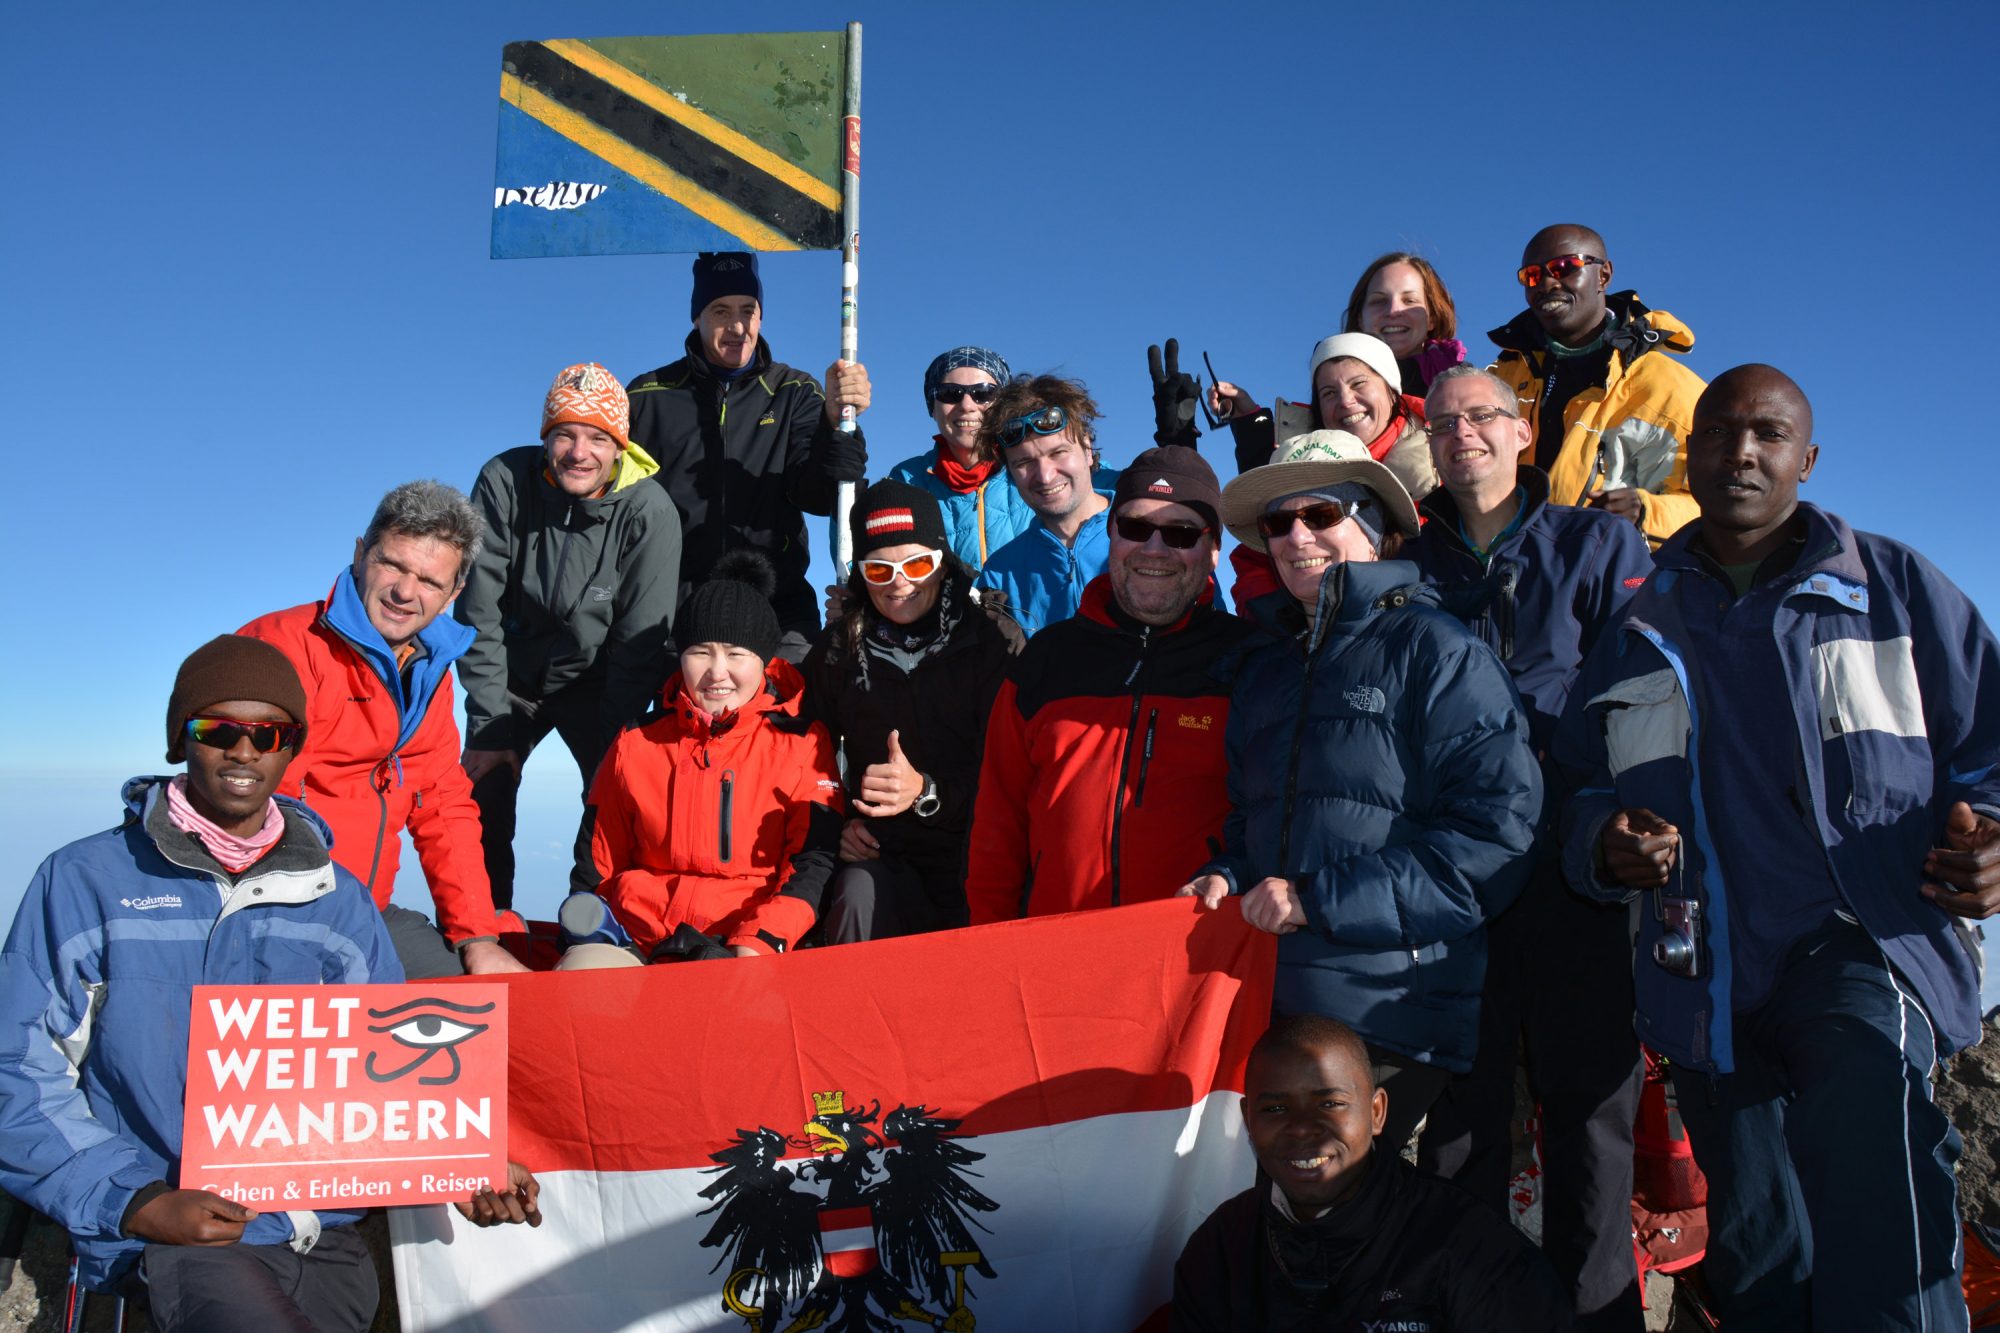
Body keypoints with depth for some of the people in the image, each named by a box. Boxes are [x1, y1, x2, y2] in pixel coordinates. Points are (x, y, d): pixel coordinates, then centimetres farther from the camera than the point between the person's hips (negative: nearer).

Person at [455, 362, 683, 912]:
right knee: (483, 803, -6)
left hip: (596, 682, -1)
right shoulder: (504, 482, -18)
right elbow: (478, 614, -13)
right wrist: (488, 727, -14)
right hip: (512, 680, 1)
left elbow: (641, 644, -16)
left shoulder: (649, 511, -21)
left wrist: (614, 744, -17)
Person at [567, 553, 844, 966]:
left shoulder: (803, 743, 6)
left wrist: (758, 945, -17)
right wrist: (587, 934, 2)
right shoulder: (637, 743, 14)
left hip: (746, 945, -3)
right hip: (638, 936, 3)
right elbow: (598, 865, 20)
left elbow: (812, 866, -3)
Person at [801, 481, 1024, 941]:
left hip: (973, 853, -1)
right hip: (879, 852, 2)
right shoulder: (839, 648, 6)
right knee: (860, 901, -30)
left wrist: (928, 792, -24)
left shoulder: (994, 638, -4)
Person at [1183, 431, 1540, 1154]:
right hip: (1273, 1012, 6)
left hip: (1391, 1020, -5)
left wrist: (1318, 898, -15)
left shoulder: (1437, 650, -4)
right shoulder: (1265, 671, 18)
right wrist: (1227, 878, 3)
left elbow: (1495, 836, -13)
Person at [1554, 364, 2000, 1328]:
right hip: (1706, 972, 3)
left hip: (1863, 951, -3)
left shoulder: (1894, 586, 7)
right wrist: (1606, 842, -9)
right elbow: (1580, 786, 14)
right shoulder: (1639, 624, 12)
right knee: (1752, 1250, 13)